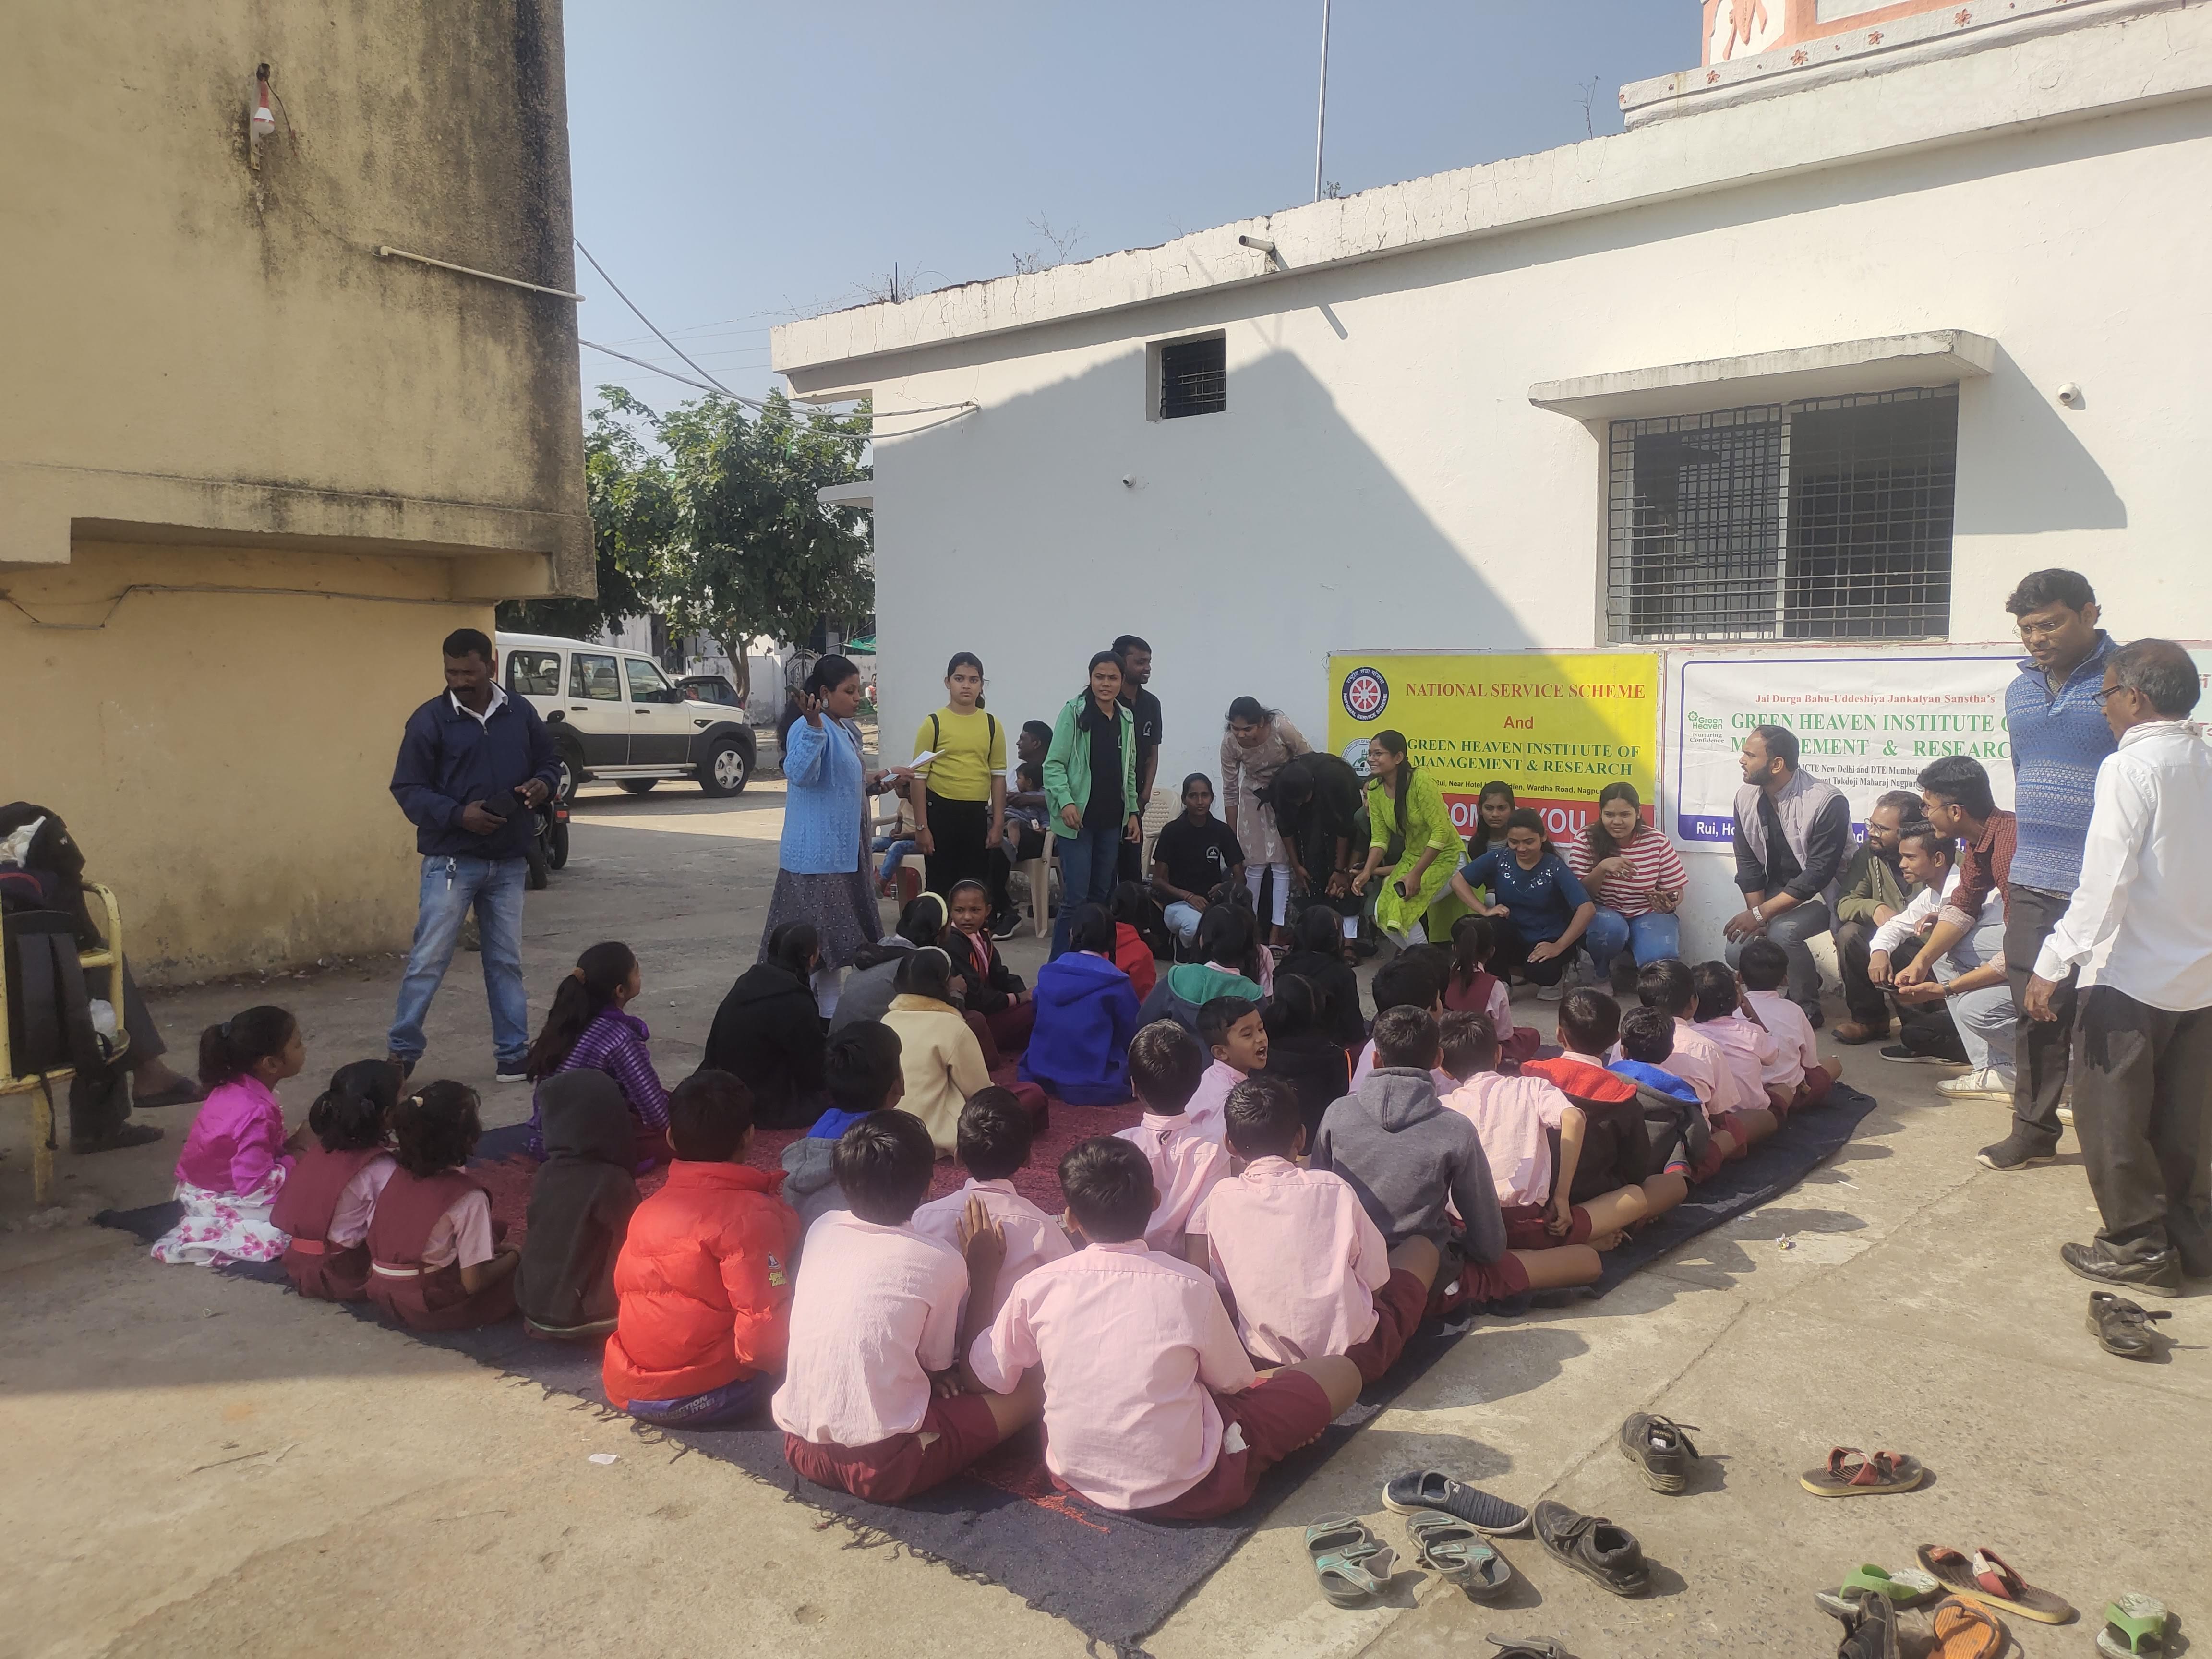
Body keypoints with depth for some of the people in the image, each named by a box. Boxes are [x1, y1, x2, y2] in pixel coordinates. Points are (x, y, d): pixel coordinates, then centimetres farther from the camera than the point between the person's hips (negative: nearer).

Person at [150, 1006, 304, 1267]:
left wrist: (290, 1149, -4)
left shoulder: (236, 1088, -5)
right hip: (218, 1201, -9)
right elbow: (256, 1188, -29)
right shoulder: (257, 1114, -32)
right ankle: (206, 1232, -7)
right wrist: (296, 1162, -16)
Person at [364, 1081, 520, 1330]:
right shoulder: (469, 1197, -21)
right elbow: (473, 1282, -19)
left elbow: (373, 1240, 9)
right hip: (434, 1308, -7)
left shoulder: (396, 1177, -1)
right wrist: (514, 1256, 0)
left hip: (384, 1299, 7)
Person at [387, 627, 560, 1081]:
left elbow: (550, 761, 16)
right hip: (451, 861, -3)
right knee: (428, 960, -1)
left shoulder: (521, 713, 4)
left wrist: (544, 784, -8)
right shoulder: (430, 720, -6)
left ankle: (513, 1054, 19)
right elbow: (407, 788, -7)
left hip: (509, 862, 3)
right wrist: (458, 814, -23)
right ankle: (402, 1051, 12)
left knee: (506, 962, 11)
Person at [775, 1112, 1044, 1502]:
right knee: (1031, 1390, 6)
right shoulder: (940, 1263, -14)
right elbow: (943, 1367, 2)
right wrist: (984, 1274, 4)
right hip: (883, 1467, -3)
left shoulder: (822, 1230, -1)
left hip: (801, 1451, 4)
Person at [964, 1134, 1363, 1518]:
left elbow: (982, 1378, 7)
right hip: (1186, 1491, -3)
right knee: (1342, 1372, 5)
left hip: (1076, 1477, 4)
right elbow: (1235, 1383, 3)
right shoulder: (1191, 1285, -13)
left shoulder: (1037, 1287, -9)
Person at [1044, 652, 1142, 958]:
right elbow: (1054, 764, -8)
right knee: (1075, 896, -9)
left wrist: (1133, 811, 15)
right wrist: (1065, 801, -20)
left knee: (1102, 894, 11)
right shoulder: (1074, 712, -5)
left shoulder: (1126, 719, 11)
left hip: (1112, 819, 6)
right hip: (1078, 818, -6)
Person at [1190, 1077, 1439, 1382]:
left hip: (1266, 1364, 2)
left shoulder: (1220, 1198, -3)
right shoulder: (1334, 1189, -5)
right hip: (1357, 1358, -2)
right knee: (1421, 1248, 18)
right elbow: (1376, 1282, 2)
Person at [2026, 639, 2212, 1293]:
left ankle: (2141, 1247, 12)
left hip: (2131, 975, -7)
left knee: (2113, 1116, 5)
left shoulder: (2130, 767, -15)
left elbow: (2105, 881, -21)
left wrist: (2054, 964, -18)